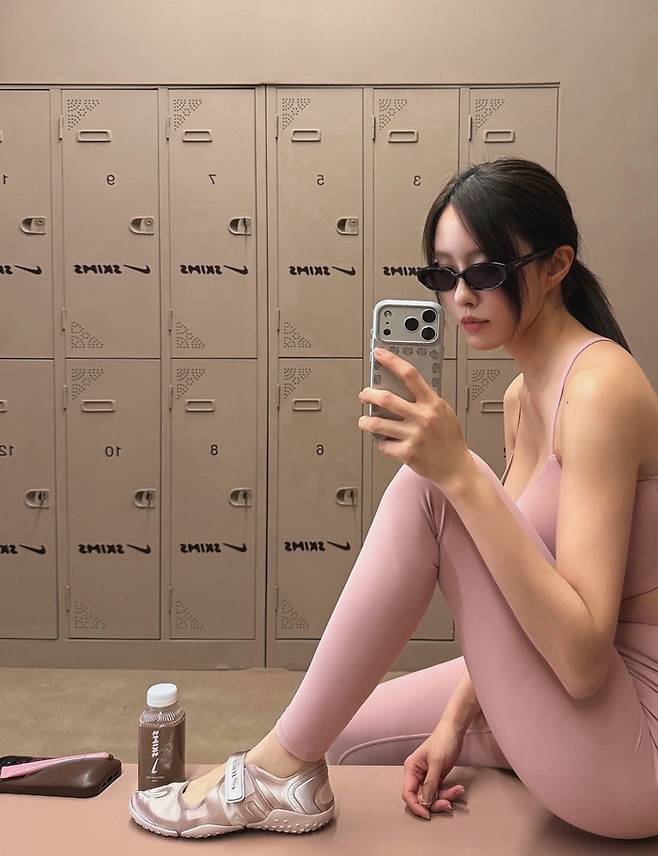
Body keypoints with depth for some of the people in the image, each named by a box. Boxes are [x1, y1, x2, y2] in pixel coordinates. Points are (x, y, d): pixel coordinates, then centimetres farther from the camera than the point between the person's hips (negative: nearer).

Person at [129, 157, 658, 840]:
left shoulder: (600, 385, -21)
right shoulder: (522, 395, 7)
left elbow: (582, 656, -27)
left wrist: (459, 473, -33)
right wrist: (456, 719, 0)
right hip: (567, 685, 8)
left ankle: (280, 770, -9)